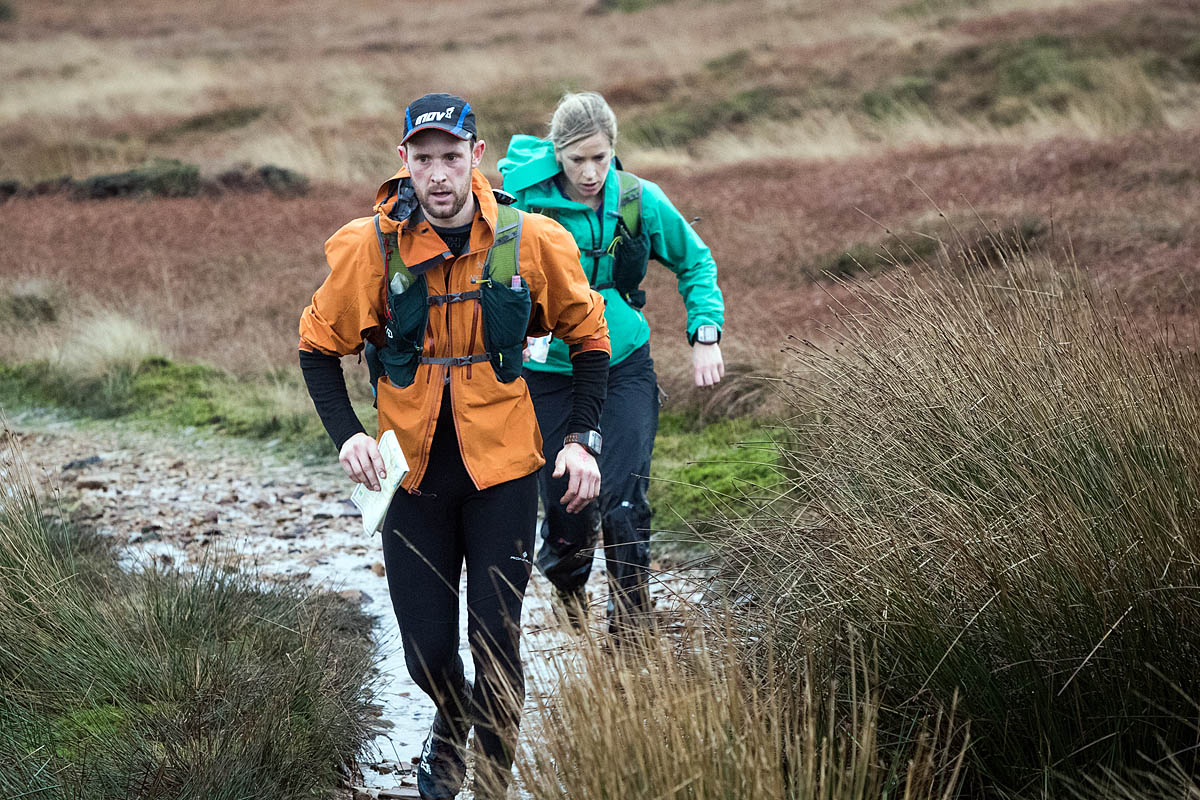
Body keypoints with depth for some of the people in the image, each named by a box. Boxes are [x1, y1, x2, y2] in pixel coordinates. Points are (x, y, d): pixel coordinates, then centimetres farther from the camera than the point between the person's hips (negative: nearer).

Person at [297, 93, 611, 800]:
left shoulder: (531, 242, -9)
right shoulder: (370, 247, -10)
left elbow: (590, 338, 6)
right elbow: (320, 345, 5)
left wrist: (581, 440, -3)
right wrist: (346, 434, -9)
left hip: (503, 471, -1)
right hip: (412, 473, 1)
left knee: (497, 647, -1)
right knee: (427, 653, 6)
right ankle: (452, 723, 41)